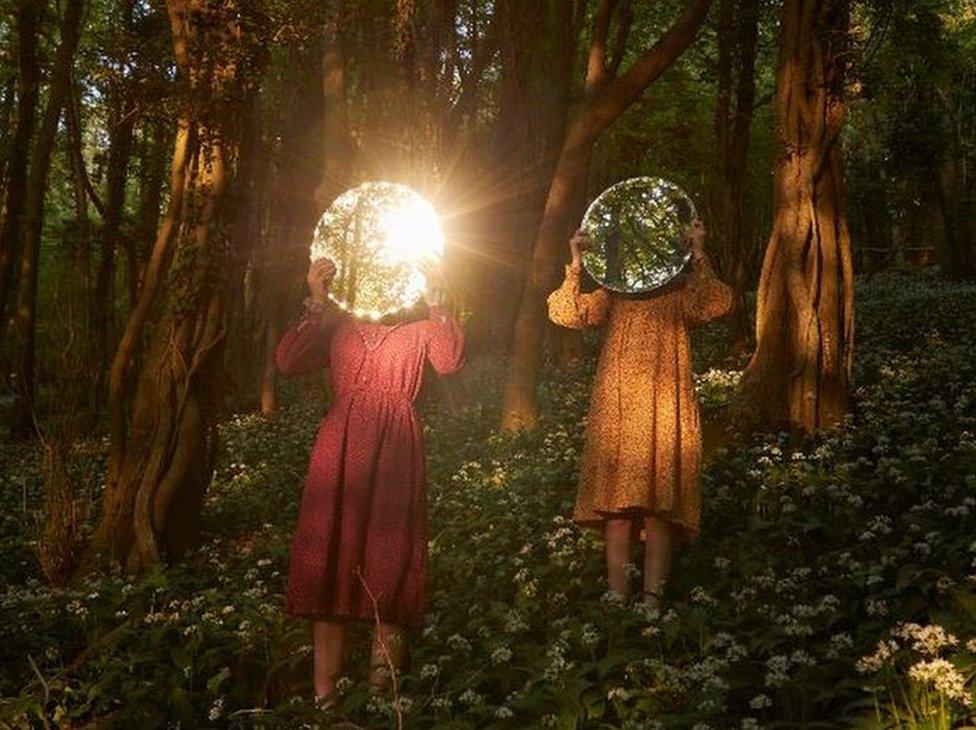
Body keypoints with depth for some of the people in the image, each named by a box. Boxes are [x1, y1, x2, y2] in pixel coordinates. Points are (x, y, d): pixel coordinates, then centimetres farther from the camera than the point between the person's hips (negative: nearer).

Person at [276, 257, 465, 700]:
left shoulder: (420, 327, 15)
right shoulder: (336, 323, 17)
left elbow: (450, 362, -6)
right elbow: (288, 362, 2)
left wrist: (435, 302, -8)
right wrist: (317, 302, -2)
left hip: (395, 451, -1)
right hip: (340, 449, 1)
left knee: (390, 555, -2)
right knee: (329, 551, -3)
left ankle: (381, 694, 1)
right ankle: (324, 692, 0)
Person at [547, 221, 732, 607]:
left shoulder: (681, 294, 13)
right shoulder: (612, 296, 17)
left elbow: (717, 304, -9)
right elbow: (564, 313, 2)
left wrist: (699, 256, -18)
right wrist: (576, 263, -8)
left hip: (664, 413, -1)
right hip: (617, 410, 2)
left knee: (659, 503, -6)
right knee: (617, 502, -2)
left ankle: (653, 597, -4)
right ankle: (617, 595, 2)